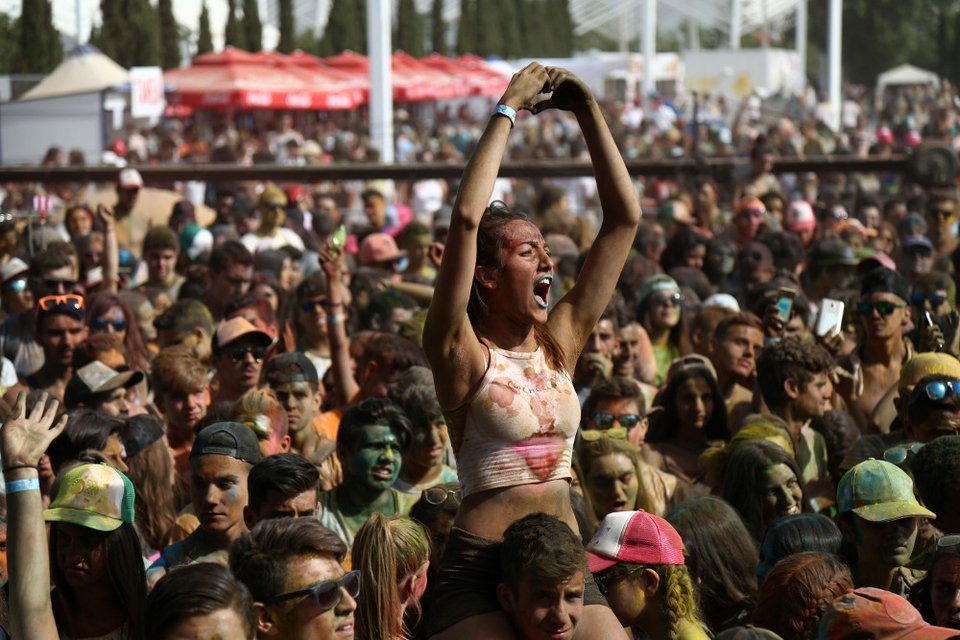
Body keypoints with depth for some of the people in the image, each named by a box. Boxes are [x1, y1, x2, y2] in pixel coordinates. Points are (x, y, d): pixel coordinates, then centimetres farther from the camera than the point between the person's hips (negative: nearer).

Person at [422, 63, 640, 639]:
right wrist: (508, 111, -10)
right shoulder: (463, 354, -4)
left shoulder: (560, 343, 10)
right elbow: (467, 217, -16)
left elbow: (625, 218, 11)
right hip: (481, 569, -5)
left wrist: (589, 112, 7)